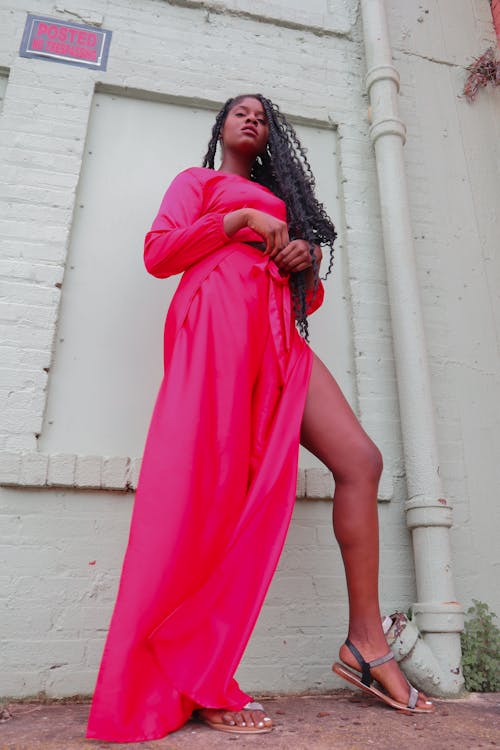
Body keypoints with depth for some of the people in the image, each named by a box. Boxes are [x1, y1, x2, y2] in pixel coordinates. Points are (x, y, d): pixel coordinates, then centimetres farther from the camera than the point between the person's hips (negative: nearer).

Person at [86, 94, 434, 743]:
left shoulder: (282, 199, 36)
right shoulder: (198, 180, 22)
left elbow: (310, 299, 30)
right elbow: (157, 253, 3)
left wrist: (307, 262, 7)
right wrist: (240, 219, -3)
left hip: (279, 336, 6)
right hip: (218, 317, -6)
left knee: (361, 459, -10)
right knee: (218, 485, -16)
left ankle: (365, 644, -4)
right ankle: (199, 680, -9)